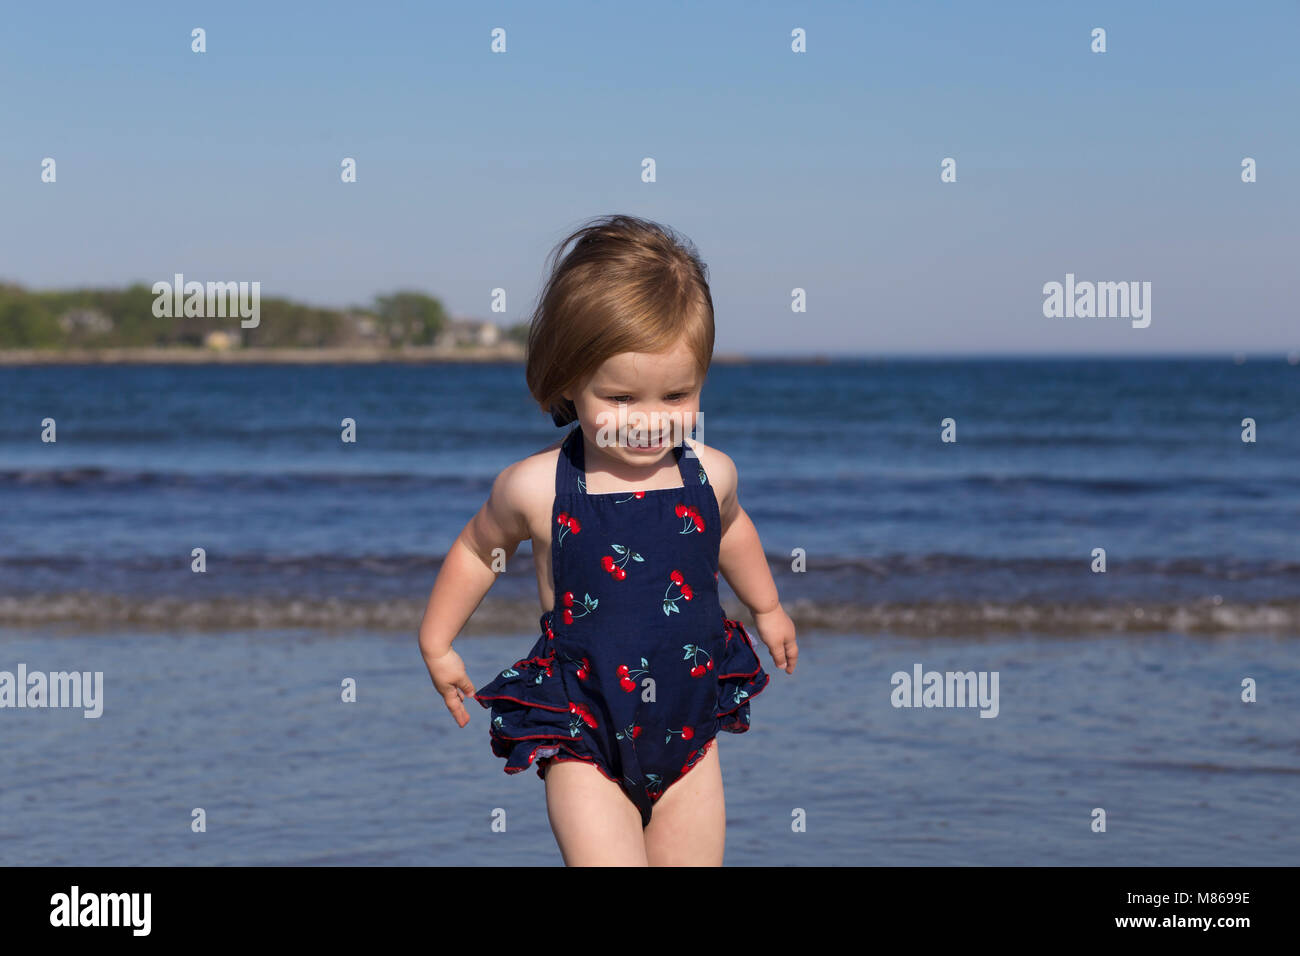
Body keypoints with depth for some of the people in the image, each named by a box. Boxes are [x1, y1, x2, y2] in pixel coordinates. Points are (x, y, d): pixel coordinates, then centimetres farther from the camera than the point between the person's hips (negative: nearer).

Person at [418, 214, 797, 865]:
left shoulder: (710, 475, -5)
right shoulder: (536, 488, -14)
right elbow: (478, 550, 7)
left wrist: (766, 607, 36)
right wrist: (437, 644, 17)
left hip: (689, 736, 3)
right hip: (584, 743, -3)